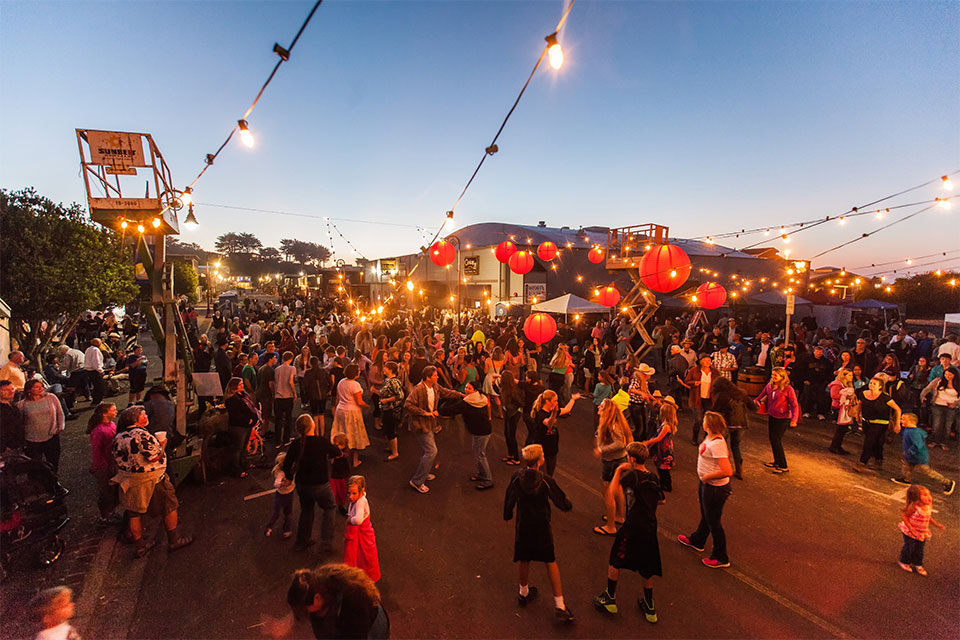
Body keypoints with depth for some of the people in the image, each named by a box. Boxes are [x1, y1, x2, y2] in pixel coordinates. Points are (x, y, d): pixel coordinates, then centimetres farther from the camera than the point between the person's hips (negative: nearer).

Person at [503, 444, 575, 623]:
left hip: (522, 527, 2)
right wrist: (569, 504, 10)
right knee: (551, 563, 14)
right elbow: (563, 504, -13)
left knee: (524, 561, 22)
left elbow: (509, 500, -3)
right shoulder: (546, 481, -22)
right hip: (542, 528, -2)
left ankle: (524, 593, 44)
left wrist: (507, 516, 15)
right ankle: (560, 605, 17)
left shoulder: (516, 477, -15)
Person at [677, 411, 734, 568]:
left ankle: (721, 558, 30)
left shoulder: (717, 444, -32)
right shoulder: (710, 437, -3)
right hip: (706, 484, 9)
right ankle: (697, 540, 52)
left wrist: (707, 476, -23)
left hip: (715, 488, -9)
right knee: (705, 516, 29)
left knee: (713, 521, 10)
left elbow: (727, 471, -36)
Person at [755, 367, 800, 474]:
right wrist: (756, 401, 0)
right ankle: (777, 462, 31)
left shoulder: (788, 389, -17)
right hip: (771, 416, 7)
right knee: (772, 438, 14)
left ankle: (783, 466, 9)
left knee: (776, 440, -4)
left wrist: (794, 419, -26)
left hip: (783, 418, -6)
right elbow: (763, 395, 18)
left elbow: (794, 405, -16)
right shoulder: (769, 386, -1)